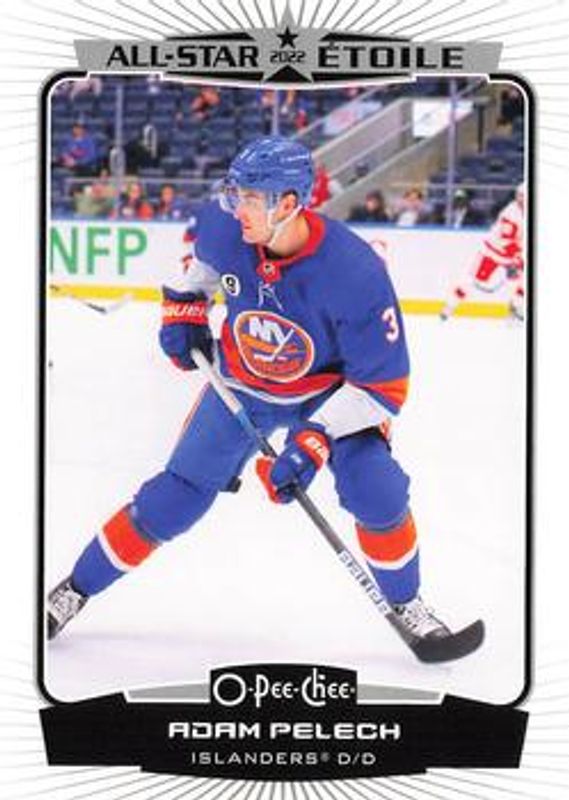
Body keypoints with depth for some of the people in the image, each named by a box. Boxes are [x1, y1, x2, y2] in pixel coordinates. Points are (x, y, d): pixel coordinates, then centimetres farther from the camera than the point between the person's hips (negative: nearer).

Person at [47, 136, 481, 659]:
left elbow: (382, 385, -28)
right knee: (176, 497, 1)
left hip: (330, 389, -2)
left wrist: (315, 441, -34)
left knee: (376, 492, -22)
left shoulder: (356, 273, -35)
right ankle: (76, 591, 18)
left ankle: (404, 603, 5)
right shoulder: (226, 226, -23)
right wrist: (184, 307, -3)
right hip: (243, 384, 3)